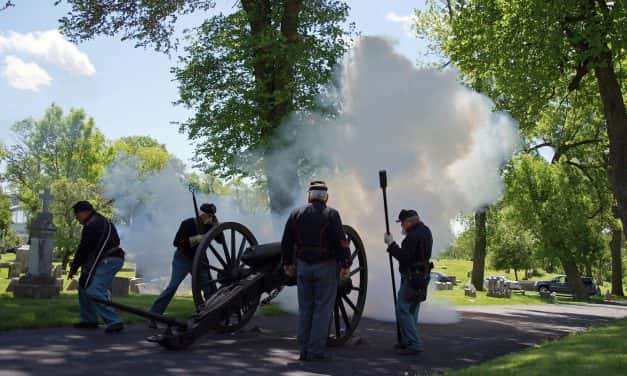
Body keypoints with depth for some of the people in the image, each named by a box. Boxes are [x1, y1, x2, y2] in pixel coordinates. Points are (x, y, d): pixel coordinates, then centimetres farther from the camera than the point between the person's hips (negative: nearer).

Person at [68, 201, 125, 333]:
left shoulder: (91, 225, -13)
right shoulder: (102, 221, 21)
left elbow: (84, 248, -12)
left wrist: (73, 268, -2)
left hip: (107, 261, -11)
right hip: (113, 259, 11)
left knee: (94, 291, -19)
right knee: (84, 287, 18)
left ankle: (114, 322, -22)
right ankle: (89, 320, 25)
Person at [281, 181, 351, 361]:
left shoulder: (296, 214, 5)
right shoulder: (331, 214, -7)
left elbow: (286, 242, 9)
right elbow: (341, 242, -14)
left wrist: (287, 263, 20)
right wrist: (345, 265, -9)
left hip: (303, 267, 4)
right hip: (326, 267, -4)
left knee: (305, 308, 11)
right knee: (323, 309, 1)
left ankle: (304, 350, 12)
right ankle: (316, 351, 0)